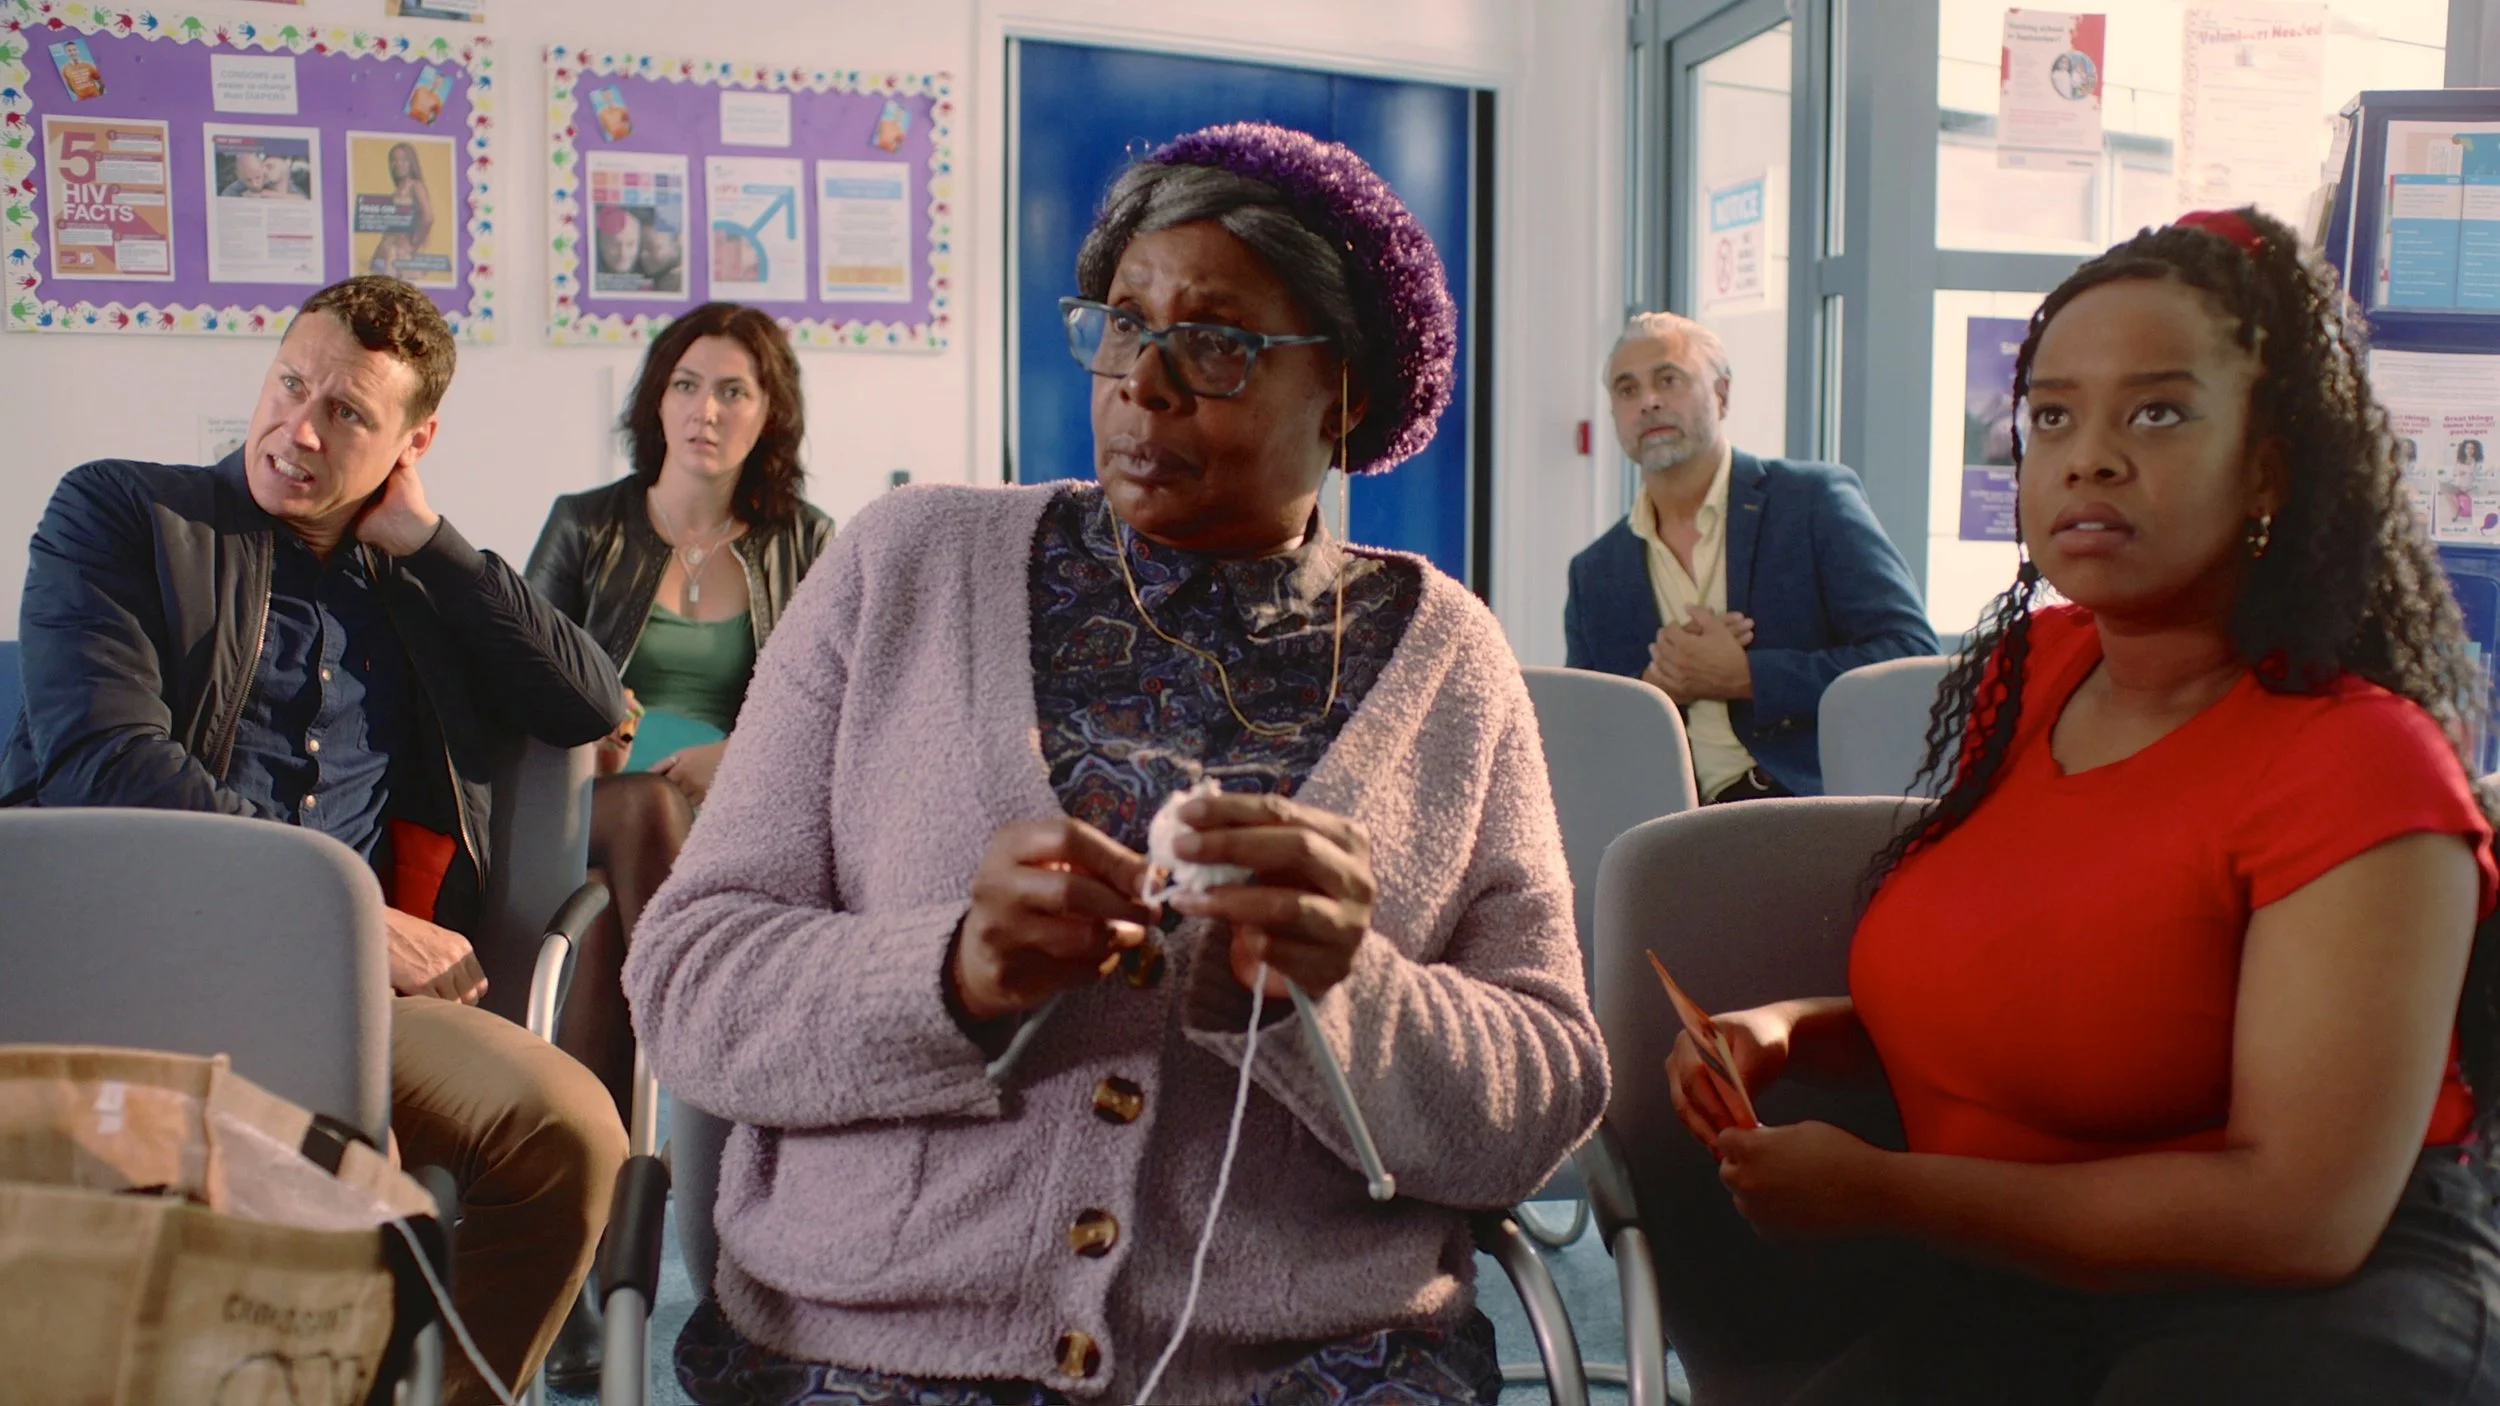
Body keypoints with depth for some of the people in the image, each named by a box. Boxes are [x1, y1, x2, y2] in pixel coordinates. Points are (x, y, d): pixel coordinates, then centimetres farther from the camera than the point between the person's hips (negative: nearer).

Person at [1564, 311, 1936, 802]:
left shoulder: (1816, 499, 4)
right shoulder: (1594, 573, 15)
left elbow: (1913, 658, -3)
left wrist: (1745, 676, -10)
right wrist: (1658, 686, -6)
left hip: (1813, 804, -2)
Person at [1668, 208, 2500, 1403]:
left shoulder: (2358, 769, -14)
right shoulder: (2031, 669, 7)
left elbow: (2302, 1215, -20)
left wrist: (1879, 1191, -16)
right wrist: (1793, 1031, 2)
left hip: (2328, 1304, -5)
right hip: (2031, 1294, 5)